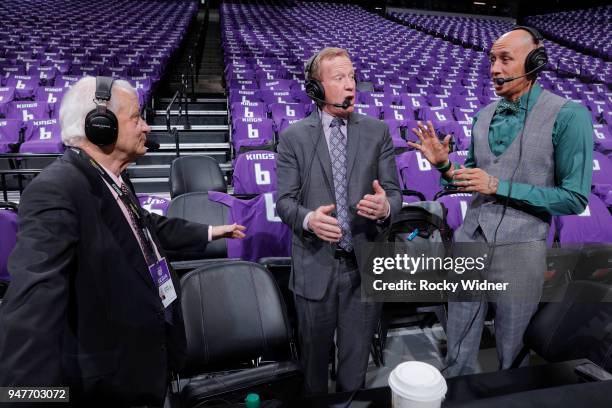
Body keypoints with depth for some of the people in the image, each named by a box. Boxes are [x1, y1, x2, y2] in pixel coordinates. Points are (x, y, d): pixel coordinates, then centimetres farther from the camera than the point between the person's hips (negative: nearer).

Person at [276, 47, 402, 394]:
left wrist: (385, 207, -24)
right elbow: (284, 200, -4)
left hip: (365, 264, 1)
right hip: (316, 265, -1)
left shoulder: (378, 132, 1)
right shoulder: (294, 137, -3)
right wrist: (308, 219, -25)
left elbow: (394, 192, 0)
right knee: (315, 354, 21)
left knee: (357, 358, 19)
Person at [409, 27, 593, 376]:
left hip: (520, 248, -4)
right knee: (459, 353, 17)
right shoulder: (484, 117, 7)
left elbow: (575, 199, -13)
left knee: (512, 356, 17)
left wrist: (498, 186, -18)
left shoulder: (568, 116, -10)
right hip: (469, 241, 5)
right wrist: (444, 165, -5)